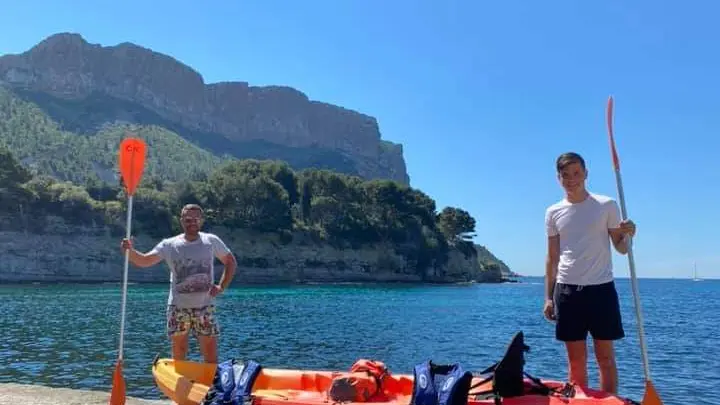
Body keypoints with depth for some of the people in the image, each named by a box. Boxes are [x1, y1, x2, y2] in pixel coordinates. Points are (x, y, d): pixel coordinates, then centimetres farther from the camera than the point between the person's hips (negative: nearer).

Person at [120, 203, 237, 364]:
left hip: (204, 308, 0)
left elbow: (231, 262, 8)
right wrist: (130, 251, -31)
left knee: (211, 357, 3)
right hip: (178, 308, 1)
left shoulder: (212, 241, -1)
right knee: (178, 358, 10)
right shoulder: (169, 245, -2)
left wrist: (222, 286, -3)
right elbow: (145, 260, -12)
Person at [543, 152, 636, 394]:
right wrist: (548, 297, 4)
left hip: (601, 288, -2)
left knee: (605, 356, 5)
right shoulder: (554, 213, 5)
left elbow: (621, 249, 3)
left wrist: (628, 235, -20)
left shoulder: (606, 206, 0)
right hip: (567, 290, 2)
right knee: (576, 359, 8)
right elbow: (552, 258, 8)